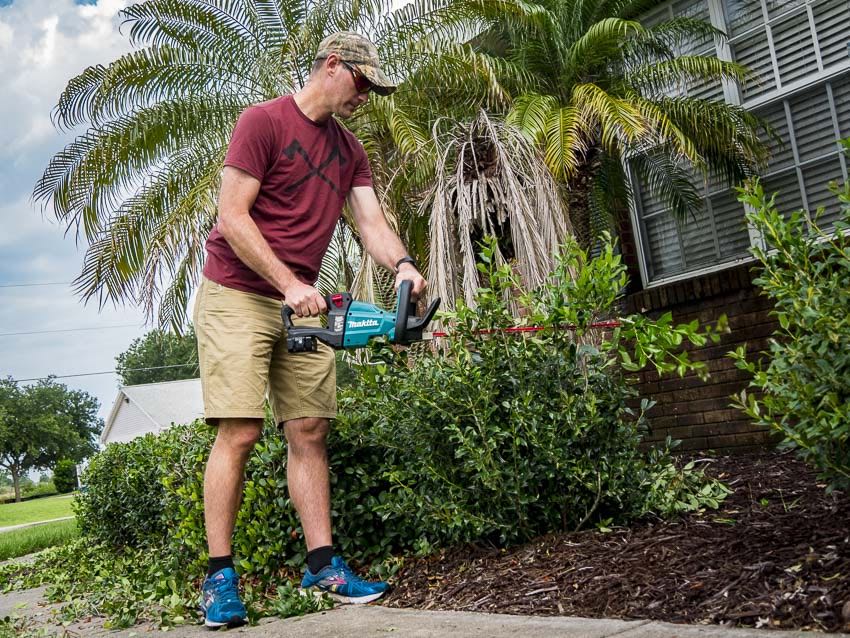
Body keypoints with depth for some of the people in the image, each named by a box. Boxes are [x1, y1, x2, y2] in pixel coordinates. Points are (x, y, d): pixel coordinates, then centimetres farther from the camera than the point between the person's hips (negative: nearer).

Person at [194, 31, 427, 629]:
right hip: (238, 295, -6)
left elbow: (371, 221, 5)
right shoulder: (264, 121, -7)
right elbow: (232, 217, -14)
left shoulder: (350, 149, 15)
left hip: (301, 305, 7)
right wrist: (290, 284, -20)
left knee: (309, 431, 2)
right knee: (240, 432, -10)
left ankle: (323, 564, 7)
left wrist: (403, 264, -16)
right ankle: (220, 575, -1)